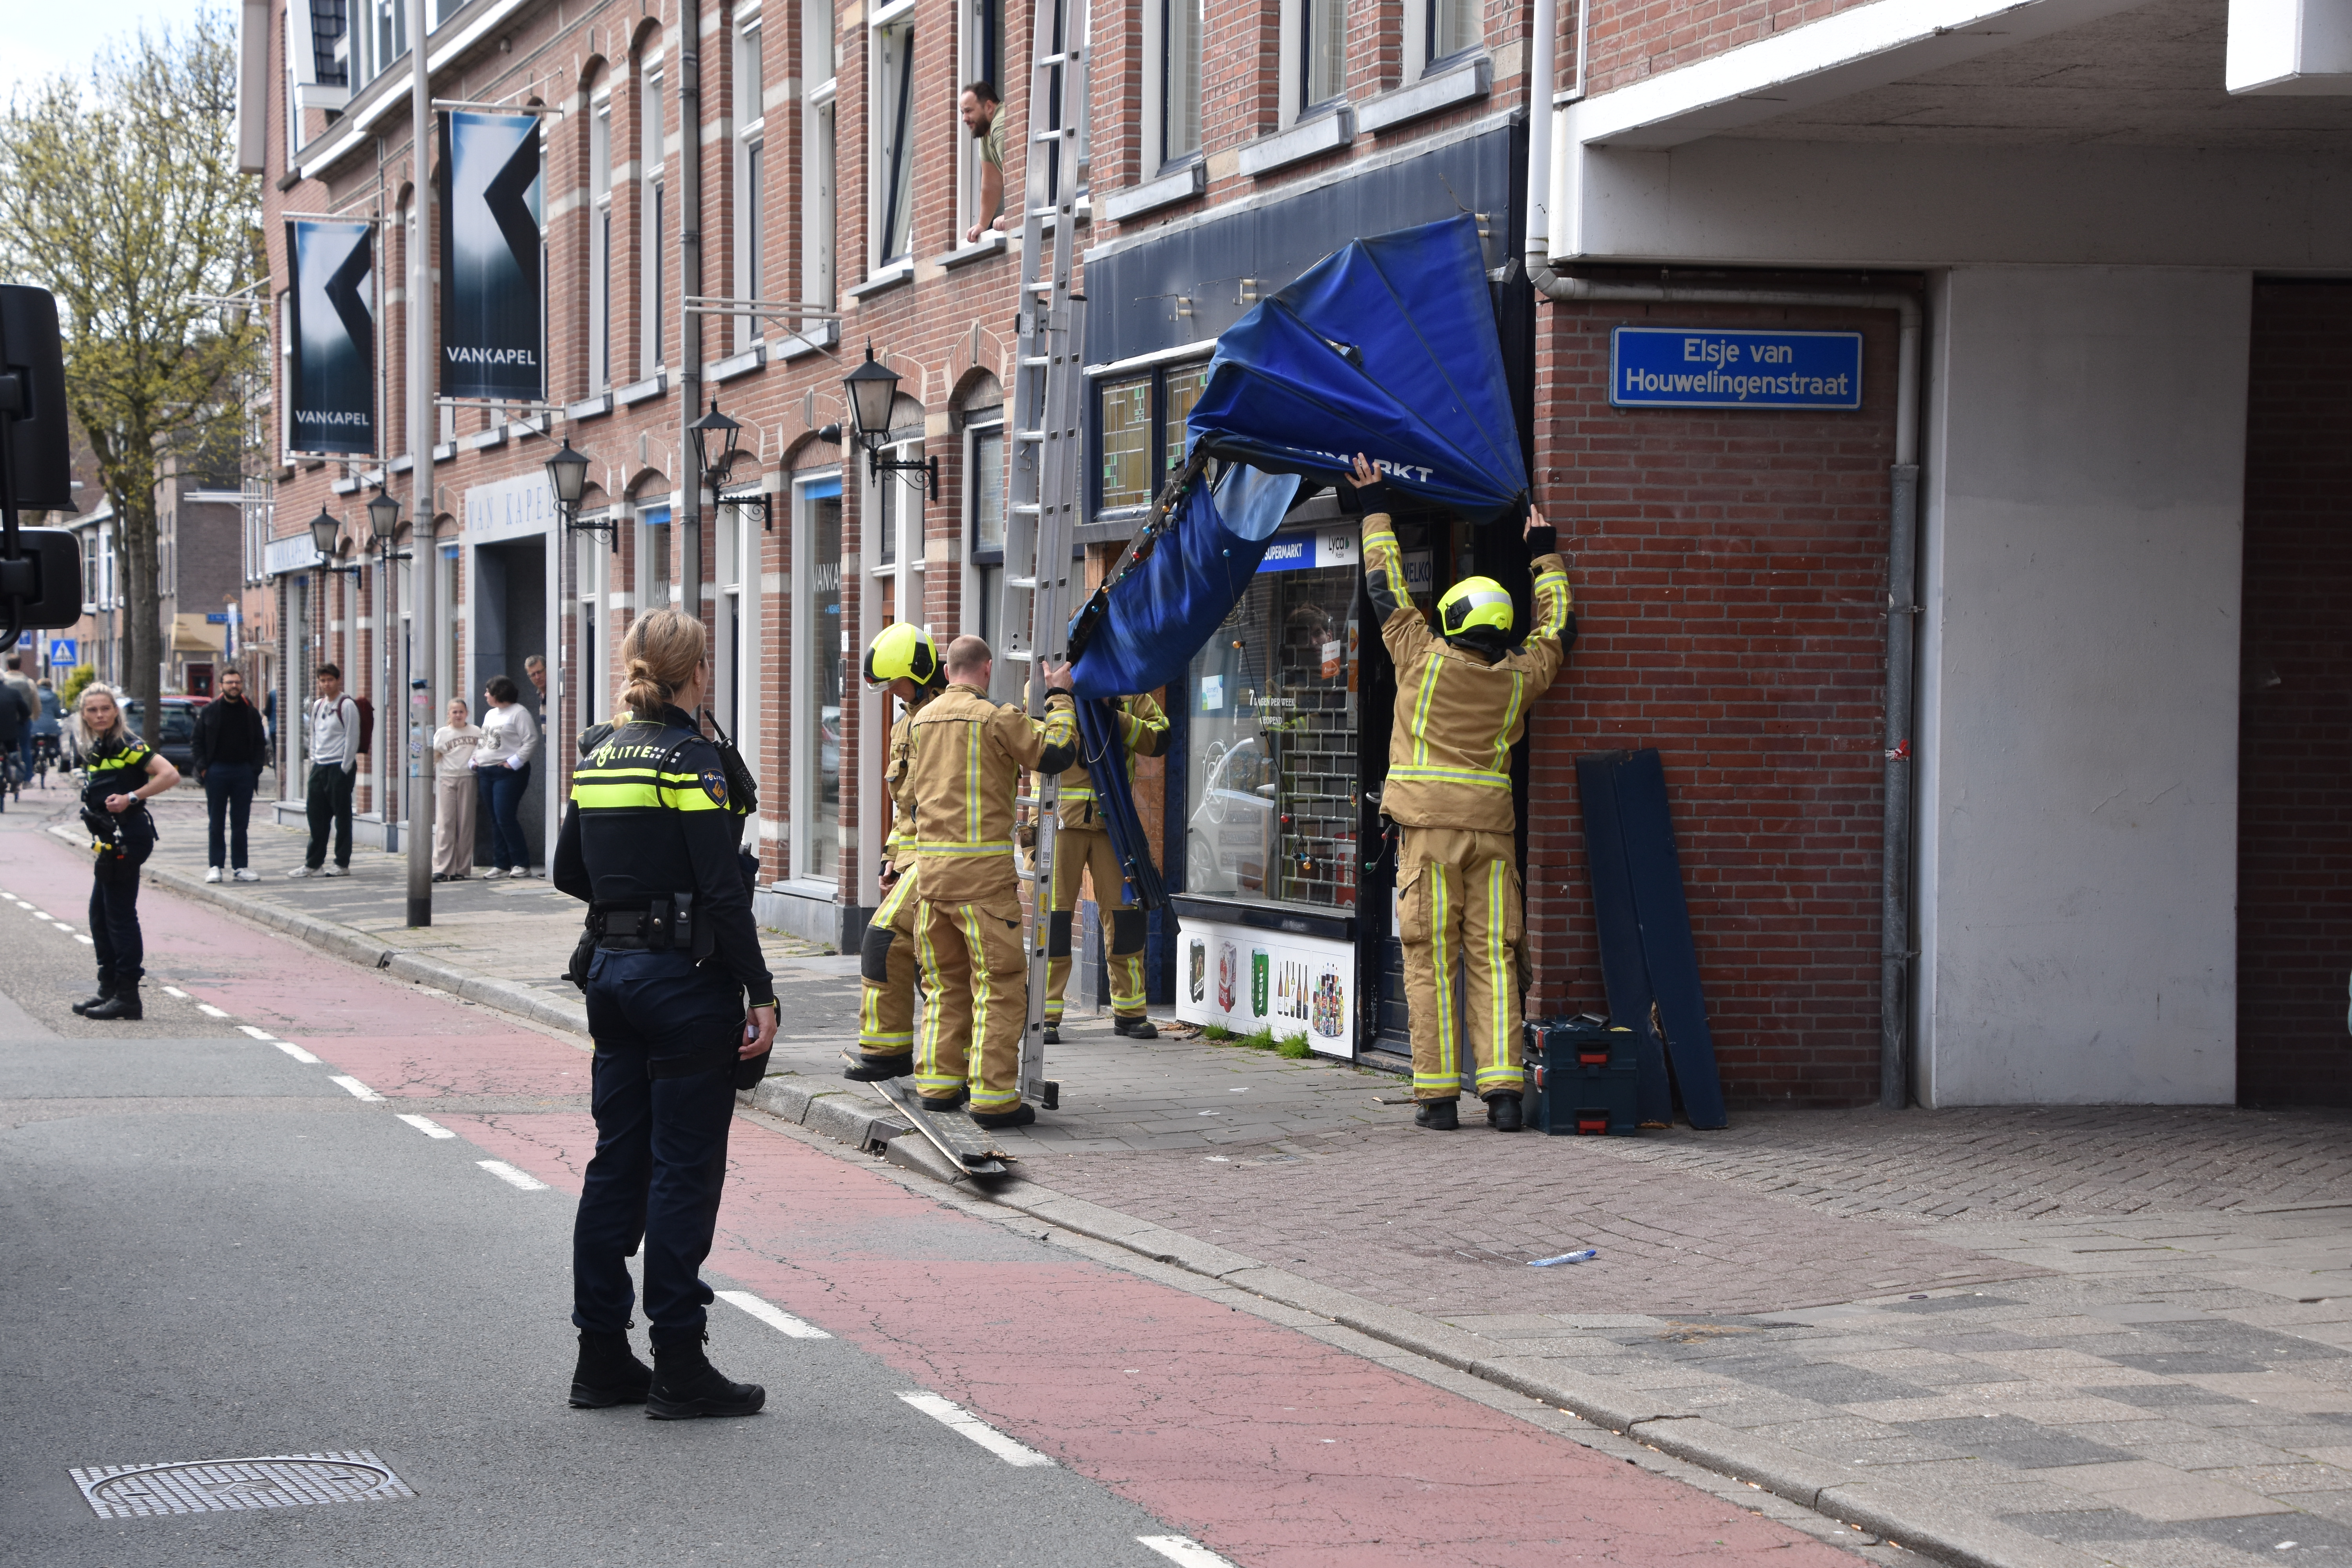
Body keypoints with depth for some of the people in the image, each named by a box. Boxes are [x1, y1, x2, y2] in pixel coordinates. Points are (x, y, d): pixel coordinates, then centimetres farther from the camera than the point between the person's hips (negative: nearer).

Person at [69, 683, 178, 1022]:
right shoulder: (96, 748, 14)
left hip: (128, 838, -9)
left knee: (120, 916, -7)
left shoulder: (126, 746, -12)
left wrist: (131, 798, -21)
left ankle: (128, 997, -4)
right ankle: (109, 990, 23)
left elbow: (170, 775, -20)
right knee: (100, 915, 14)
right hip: (112, 841, 9)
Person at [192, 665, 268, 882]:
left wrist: (255, 768, -1)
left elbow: (260, 743, 11)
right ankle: (215, 866, 5)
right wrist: (202, 767, -6)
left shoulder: (251, 713, 8)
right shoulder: (209, 711, 3)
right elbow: (196, 741, 5)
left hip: (244, 773, 1)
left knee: (241, 823, 4)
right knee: (216, 823, 2)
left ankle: (239, 866, 8)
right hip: (217, 772, -1)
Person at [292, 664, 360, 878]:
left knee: (342, 816, -1)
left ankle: (342, 864, 4)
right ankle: (313, 863, 12)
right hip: (319, 768, 7)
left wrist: (345, 769, -13)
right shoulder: (317, 706, 14)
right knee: (315, 815, 6)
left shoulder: (347, 706, -7)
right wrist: (314, 761, 10)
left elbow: (352, 739, -10)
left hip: (340, 768, -7)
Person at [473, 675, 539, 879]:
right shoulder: (490, 714, 19)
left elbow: (531, 741, -14)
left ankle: (522, 864, -6)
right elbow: (482, 741, 26)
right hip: (486, 773, 9)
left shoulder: (519, 713, -8)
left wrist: (514, 762, -17)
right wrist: (476, 760, 11)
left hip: (508, 773, -9)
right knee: (495, 821, 8)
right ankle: (501, 864, 12)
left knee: (505, 818, -13)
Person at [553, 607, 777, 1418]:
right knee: (684, 1169, -3)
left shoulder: (598, 758, 8)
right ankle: (678, 1366, 0)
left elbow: (568, 873, 16)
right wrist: (760, 994, -15)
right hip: (686, 978, -7)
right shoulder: (690, 758, -14)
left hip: (614, 971, 7)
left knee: (617, 1160, 12)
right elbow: (723, 889, -18)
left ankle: (602, 1357, 16)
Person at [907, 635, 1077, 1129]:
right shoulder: (994, 718, -9)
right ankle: (994, 1096, -6)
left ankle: (939, 1082, 17)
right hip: (982, 865, -7)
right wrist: (1060, 698, 3)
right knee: (1000, 982, -2)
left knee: (945, 979, 17)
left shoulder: (921, 721, 12)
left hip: (930, 863, 7)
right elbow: (1056, 752, -11)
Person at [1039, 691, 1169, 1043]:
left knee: (1125, 910, 4)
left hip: (1114, 821, 2)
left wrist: (1118, 719, -14)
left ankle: (1129, 1011, 15)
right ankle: (1046, 1016, 1)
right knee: (1054, 911, -4)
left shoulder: (1129, 694, 10)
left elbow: (1158, 740, 0)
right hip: (1062, 817, -2)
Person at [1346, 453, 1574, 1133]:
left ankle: (1437, 1093, -3)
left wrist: (1375, 510, 22)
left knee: (1430, 959, -1)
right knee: (1494, 957, 1)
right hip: (1493, 825, 2)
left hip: (1430, 824, -2)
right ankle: (1503, 1088, -7)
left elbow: (1388, 589, 11)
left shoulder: (1425, 660, 0)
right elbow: (1557, 626, 26)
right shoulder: (1518, 679, 7)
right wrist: (1545, 552, 38)